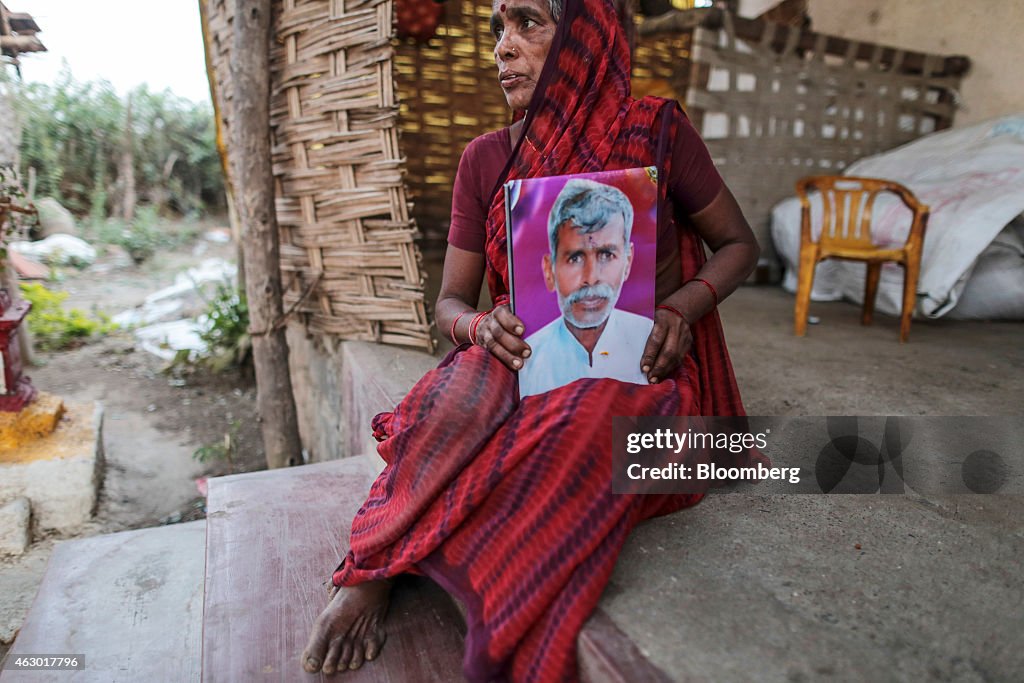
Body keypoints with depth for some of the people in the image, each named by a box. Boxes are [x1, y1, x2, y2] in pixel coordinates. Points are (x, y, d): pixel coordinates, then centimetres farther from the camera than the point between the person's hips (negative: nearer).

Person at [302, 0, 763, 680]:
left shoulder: (657, 131, -3)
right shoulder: (487, 159, 3)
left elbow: (739, 244, 8)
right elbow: (450, 302, 7)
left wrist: (682, 306, -13)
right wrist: (481, 325, -18)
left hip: (640, 367, -1)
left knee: (580, 420, -36)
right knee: (456, 398, -33)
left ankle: (377, 566, -20)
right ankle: (369, 575, -15)